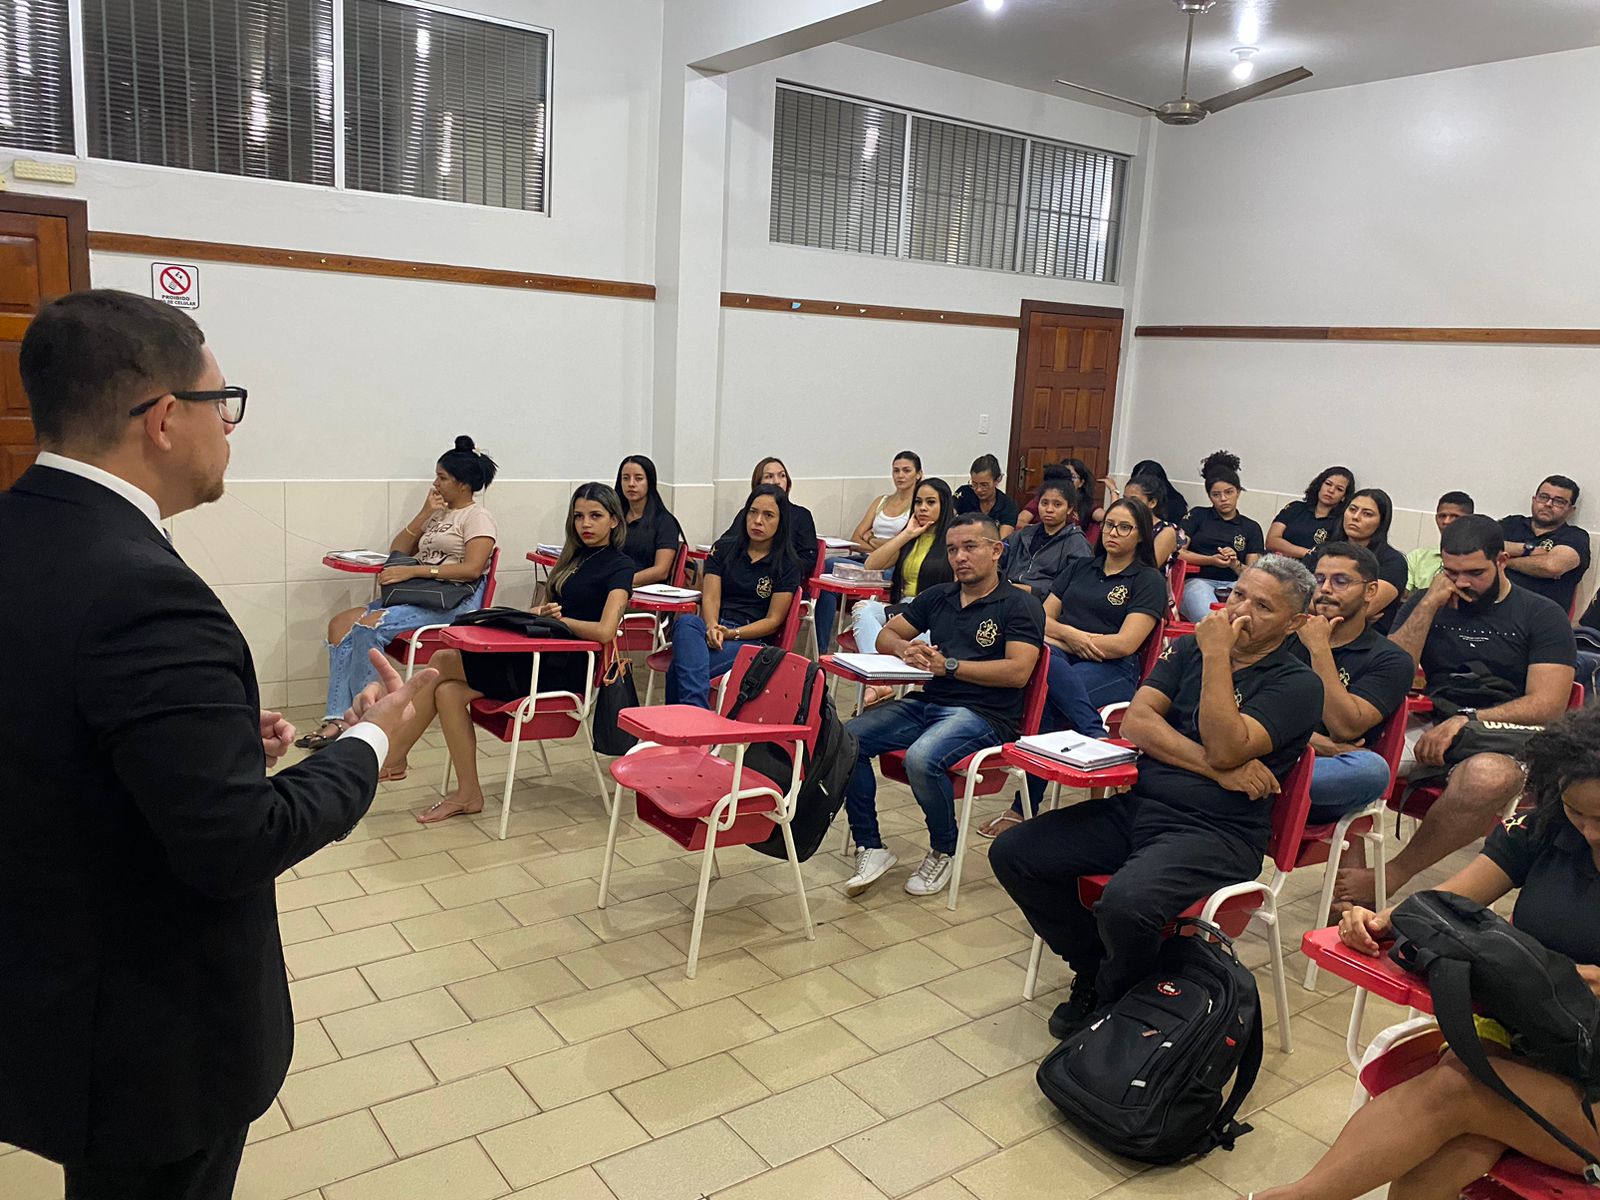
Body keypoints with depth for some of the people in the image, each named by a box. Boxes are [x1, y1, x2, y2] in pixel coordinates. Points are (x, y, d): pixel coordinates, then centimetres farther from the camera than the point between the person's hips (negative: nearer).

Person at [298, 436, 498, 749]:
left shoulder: (478, 518, -1)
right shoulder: (438, 514, 25)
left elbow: (472, 569, -17)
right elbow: (398, 550, 20)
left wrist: (412, 571, -19)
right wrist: (425, 514, 6)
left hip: (453, 602, -9)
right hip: (418, 595, 9)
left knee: (368, 626, -28)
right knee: (340, 624, -10)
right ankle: (336, 719, -18)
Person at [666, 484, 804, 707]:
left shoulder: (787, 565, 7)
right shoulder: (723, 550, 18)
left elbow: (773, 621, 2)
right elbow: (710, 598, 6)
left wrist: (732, 633, -15)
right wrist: (713, 628, -17)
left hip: (751, 639, -3)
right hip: (712, 628, 3)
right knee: (686, 622, -37)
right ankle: (697, 716, -50)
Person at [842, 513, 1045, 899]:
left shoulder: (1021, 606, 1)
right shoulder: (937, 596, 19)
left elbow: (1018, 672, -12)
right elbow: (886, 635, 21)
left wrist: (949, 665, -15)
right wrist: (905, 649, -4)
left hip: (983, 714, -6)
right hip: (926, 703, 6)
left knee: (923, 759, -35)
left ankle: (944, 851, -6)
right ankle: (870, 847, -4)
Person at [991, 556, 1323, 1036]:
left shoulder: (1297, 685, -1)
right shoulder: (1188, 649, 14)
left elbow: (1225, 749, -17)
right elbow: (1136, 721, 0)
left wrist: (1217, 655, -14)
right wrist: (1214, 766, -10)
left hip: (1216, 831, -6)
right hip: (1136, 806, 6)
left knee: (1126, 902, -34)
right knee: (1012, 853, -7)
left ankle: (1114, 1001, 2)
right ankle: (1093, 968, 13)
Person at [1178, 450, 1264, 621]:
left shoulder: (1251, 528, 22)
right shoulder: (1197, 515, 21)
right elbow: (1177, 551, 8)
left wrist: (1235, 564, -6)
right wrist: (1211, 560, -3)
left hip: (1235, 585, 2)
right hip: (1199, 580, -1)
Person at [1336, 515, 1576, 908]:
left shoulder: (1542, 616, 8)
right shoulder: (1426, 603, 17)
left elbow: (1547, 705, -3)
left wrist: (1466, 720, -16)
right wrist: (1430, 605, -2)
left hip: (1505, 736, -3)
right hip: (1428, 728, 3)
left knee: (1489, 777, -41)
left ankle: (1392, 875, -24)